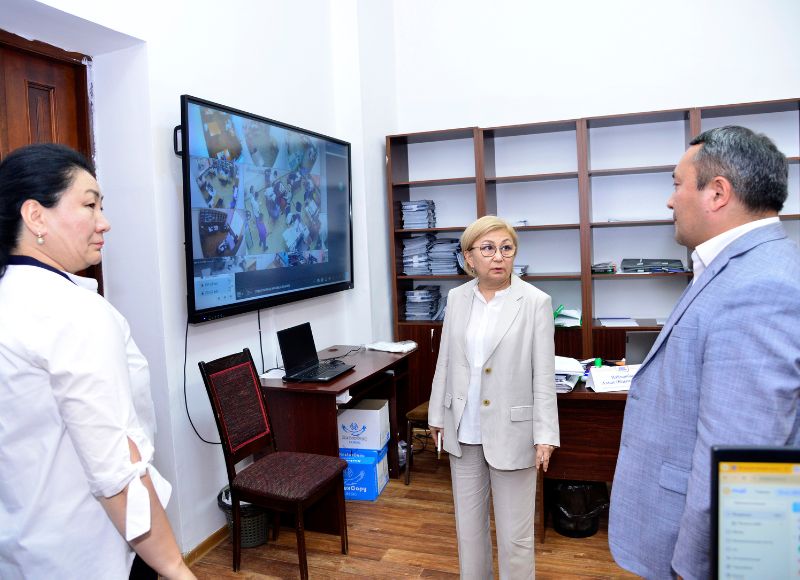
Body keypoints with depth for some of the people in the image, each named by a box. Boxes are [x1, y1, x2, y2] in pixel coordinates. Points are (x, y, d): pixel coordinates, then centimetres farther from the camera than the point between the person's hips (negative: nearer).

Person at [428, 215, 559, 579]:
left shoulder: (536, 302, -9)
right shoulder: (457, 298, 3)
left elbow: (544, 375, -9)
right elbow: (445, 361, 9)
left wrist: (545, 434, -11)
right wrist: (438, 415, 12)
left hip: (511, 430, -4)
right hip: (464, 429, 4)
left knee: (515, 534, 7)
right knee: (468, 523, 19)